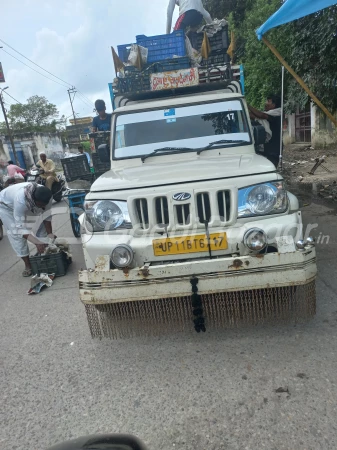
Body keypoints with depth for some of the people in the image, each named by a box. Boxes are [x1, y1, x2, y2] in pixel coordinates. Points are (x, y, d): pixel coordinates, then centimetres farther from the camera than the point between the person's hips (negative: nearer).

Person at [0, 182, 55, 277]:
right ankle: (27, 265, -5)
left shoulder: (45, 196, -31)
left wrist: (50, 234, -26)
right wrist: (37, 243, -49)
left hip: (27, 205, 5)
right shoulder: (21, 201, -46)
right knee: (16, 233, -14)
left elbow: (47, 216, -19)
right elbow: (20, 228, -43)